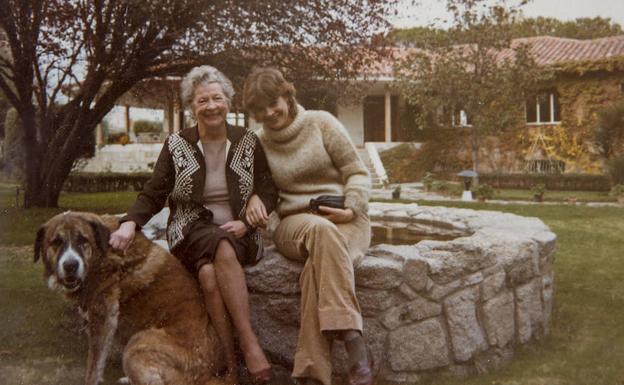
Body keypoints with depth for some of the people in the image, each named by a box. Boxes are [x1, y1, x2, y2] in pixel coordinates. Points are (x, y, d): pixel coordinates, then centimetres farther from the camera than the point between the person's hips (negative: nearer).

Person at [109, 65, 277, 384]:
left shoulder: (248, 142, 7)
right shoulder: (176, 145, 6)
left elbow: (269, 192, 6)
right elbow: (153, 194, 4)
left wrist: (245, 223, -11)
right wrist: (130, 223, -15)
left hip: (238, 232, 0)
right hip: (191, 232, 0)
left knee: (210, 273, -35)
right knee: (223, 250, -36)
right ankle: (249, 345, -31)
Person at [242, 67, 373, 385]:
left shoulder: (321, 123, 3)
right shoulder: (258, 142, 12)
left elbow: (358, 173, 3)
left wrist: (351, 209, -14)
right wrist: (253, 203, -5)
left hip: (345, 220, 0)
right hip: (294, 224, 1)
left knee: (318, 263, -37)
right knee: (321, 230, -39)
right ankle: (355, 346, -48)